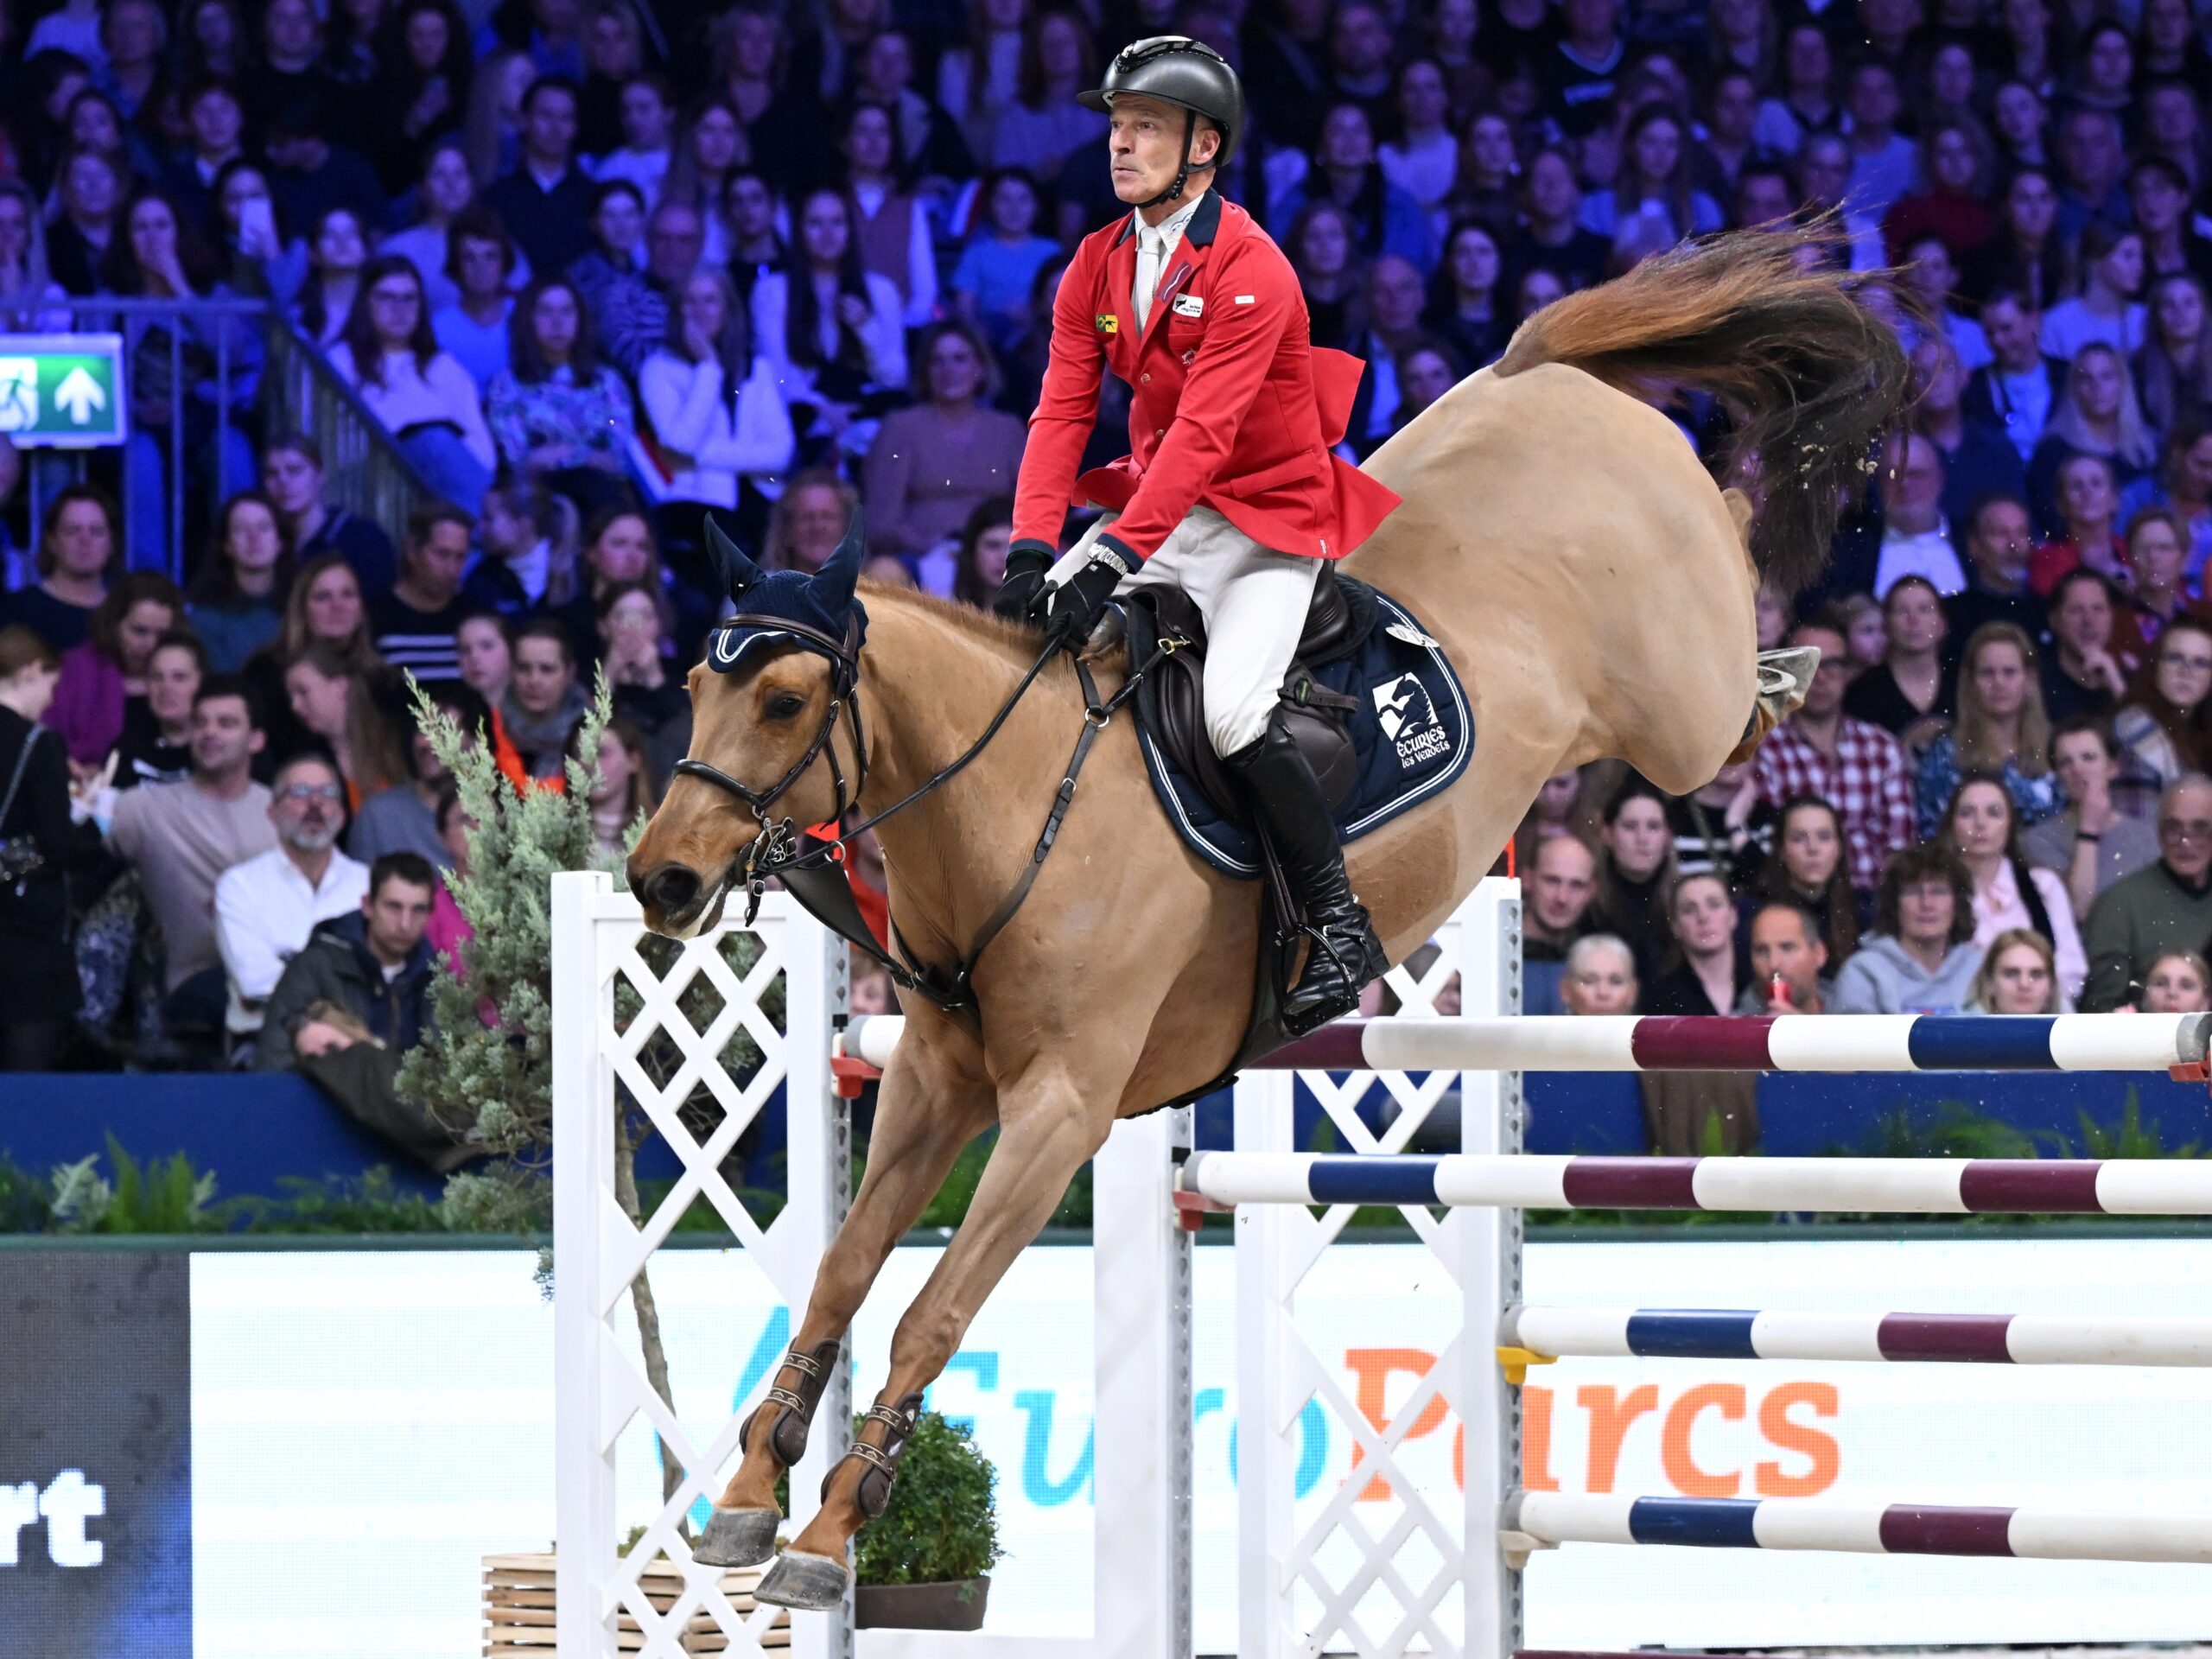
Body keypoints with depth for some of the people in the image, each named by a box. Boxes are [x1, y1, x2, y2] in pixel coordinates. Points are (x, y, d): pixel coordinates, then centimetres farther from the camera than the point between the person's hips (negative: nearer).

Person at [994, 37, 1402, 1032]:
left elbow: (1202, 435, -28)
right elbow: (1062, 410, -3)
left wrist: (1113, 556, -36)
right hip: (1157, 511, 8)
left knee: (1231, 713, -25)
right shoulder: (1098, 265, 4)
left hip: (1266, 526, -7)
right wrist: (1033, 550, -18)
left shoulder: (1251, 272, -19)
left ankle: (1340, 922, -11)